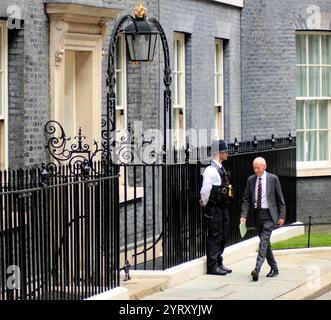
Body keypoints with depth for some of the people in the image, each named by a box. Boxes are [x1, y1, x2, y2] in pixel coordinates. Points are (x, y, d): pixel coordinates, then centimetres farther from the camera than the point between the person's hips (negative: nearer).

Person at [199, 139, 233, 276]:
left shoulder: (221, 169, 13)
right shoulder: (211, 170, -16)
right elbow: (205, 189, -22)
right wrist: (204, 202, -9)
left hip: (223, 207, 9)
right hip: (214, 208, -9)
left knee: (222, 237, 14)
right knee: (214, 237, -4)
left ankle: (219, 263, 24)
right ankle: (212, 266, 2)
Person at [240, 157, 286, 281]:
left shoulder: (273, 179, -2)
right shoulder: (251, 180, 6)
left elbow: (280, 199, 1)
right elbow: (246, 199, 7)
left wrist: (281, 216, -2)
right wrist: (244, 215, -5)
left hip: (269, 214, -5)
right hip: (257, 214, 5)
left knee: (264, 241, -15)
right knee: (265, 242, 11)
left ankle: (257, 269, -23)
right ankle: (274, 268, 23)